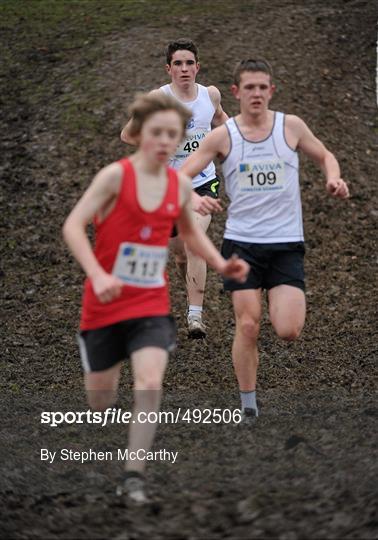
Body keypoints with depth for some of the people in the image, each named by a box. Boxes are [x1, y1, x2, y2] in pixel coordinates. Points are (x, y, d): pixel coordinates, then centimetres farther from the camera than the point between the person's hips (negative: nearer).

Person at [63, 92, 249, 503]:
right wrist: (97, 275, -32)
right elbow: (73, 226, -19)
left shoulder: (181, 185, 3)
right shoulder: (116, 175, -12)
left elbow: (190, 231, 22)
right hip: (105, 304, -3)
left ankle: (133, 477, -12)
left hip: (151, 305, 3)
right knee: (100, 400, 8)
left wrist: (220, 264, 5)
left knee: (150, 384, -20)